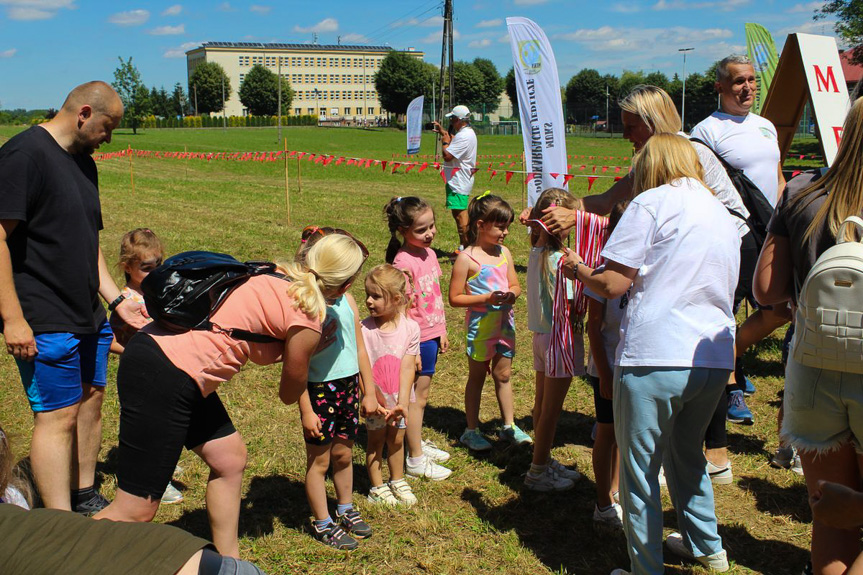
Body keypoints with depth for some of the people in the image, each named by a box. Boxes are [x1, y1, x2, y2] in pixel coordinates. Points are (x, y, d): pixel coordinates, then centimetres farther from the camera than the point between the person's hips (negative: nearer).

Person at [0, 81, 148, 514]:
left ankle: (85, 499, 32)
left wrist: (117, 300, 15)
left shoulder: (83, 162, 14)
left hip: (88, 316, 9)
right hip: (44, 325, -9)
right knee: (57, 416, -4)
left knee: (91, 400, 15)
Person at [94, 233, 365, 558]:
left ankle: (227, 560, 31)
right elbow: (289, 394, 7)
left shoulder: (273, 275, 12)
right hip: (163, 377, -10)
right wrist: (313, 349, 21)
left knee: (230, 458, 19)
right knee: (136, 510, -2)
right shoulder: (307, 321, -9)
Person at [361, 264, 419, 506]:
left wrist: (402, 403, -18)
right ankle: (377, 487, 28)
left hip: (398, 397, 2)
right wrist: (380, 400, -21)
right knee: (376, 440, 11)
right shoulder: (363, 329, -18)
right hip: (374, 397, -2)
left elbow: (407, 368, -13)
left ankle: (398, 482, 37)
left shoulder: (410, 327, -13)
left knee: (396, 439, 16)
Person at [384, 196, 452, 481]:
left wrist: (442, 331, 17)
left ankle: (418, 443, 37)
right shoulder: (403, 262, -21)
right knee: (417, 396, 3)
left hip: (432, 335, 8)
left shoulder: (429, 253, 4)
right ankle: (415, 459, 15)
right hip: (416, 338, -8)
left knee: (421, 394, 20)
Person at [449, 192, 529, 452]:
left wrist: (511, 294, -13)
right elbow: (455, 298, -15)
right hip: (480, 325, -5)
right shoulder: (466, 258, -15)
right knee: (477, 376, 8)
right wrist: (487, 298, -24)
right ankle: (471, 431, 22)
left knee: (503, 374, 15)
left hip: (505, 322, 5)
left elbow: (515, 285, 10)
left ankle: (509, 426, 29)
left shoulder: (504, 253, 3)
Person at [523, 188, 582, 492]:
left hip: (542, 334, 8)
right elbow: (569, 306, -22)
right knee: (551, 408, 4)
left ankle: (543, 461, 33)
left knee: (542, 403, 18)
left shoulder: (535, 253, 3)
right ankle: (538, 471, 15)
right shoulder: (558, 259, -22)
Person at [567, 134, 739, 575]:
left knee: (640, 469, 6)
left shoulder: (652, 202, -4)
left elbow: (613, 285, -10)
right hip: (715, 360, 8)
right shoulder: (724, 215, 18)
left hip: (655, 358, -8)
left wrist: (579, 270, 11)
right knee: (686, 454, 28)